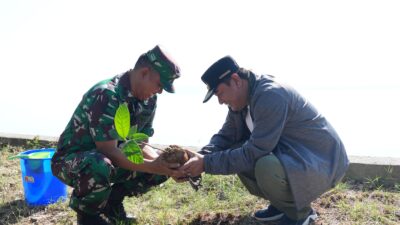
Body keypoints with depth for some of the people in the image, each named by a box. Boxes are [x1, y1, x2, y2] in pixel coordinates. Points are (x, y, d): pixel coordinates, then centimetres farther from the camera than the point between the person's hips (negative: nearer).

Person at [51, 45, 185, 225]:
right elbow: (108, 151, -30)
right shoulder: (107, 95, -30)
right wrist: (152, 166, -35)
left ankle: (112, 201, 10)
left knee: (163, 162, -4)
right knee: (101, 168, -41)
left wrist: (162, 162, -21)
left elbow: (138, 144, -2)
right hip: (71, 160, -7)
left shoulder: (148, 100, -5)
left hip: (109, 157, 7)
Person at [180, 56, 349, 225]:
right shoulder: (243, 97, 1)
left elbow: (253, 153, -29)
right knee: (235, 154, -4)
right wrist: (202, 156, -13)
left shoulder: (270, 96, -27)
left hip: (323, 161, -9)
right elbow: (226, 136, 7)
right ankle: (281, 203, 12)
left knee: (266, 166, -35)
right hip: (287, 155, 9)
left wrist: (207, 164, -24)